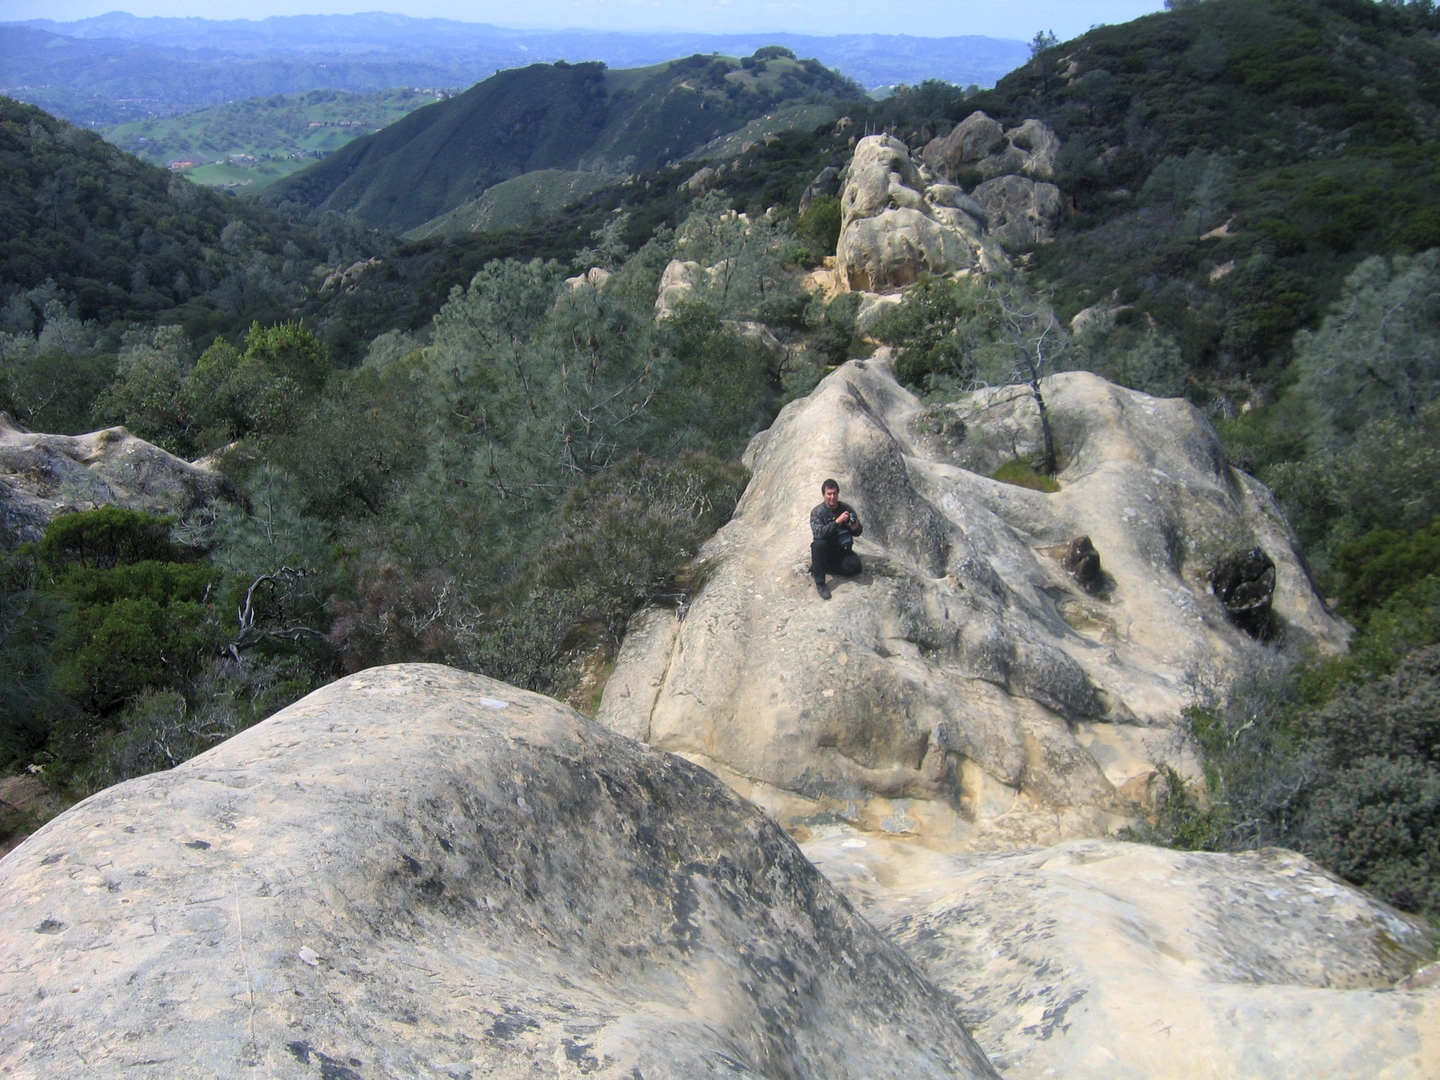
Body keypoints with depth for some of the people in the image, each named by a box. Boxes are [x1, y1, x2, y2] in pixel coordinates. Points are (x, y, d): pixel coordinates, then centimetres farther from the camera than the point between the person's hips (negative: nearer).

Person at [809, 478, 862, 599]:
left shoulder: (847, 508, -6)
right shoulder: (817, 512, -13)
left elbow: (858, 532, -2)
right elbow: (818, 533, -30)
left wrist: (855, 528, -27)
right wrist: (837, 521, -38)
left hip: (842, 550, 2)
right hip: (824, 551, -2)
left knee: (855, 566, -26)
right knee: (819, 543, -35)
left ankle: (819, 567, -4)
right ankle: (819, 583, -27)